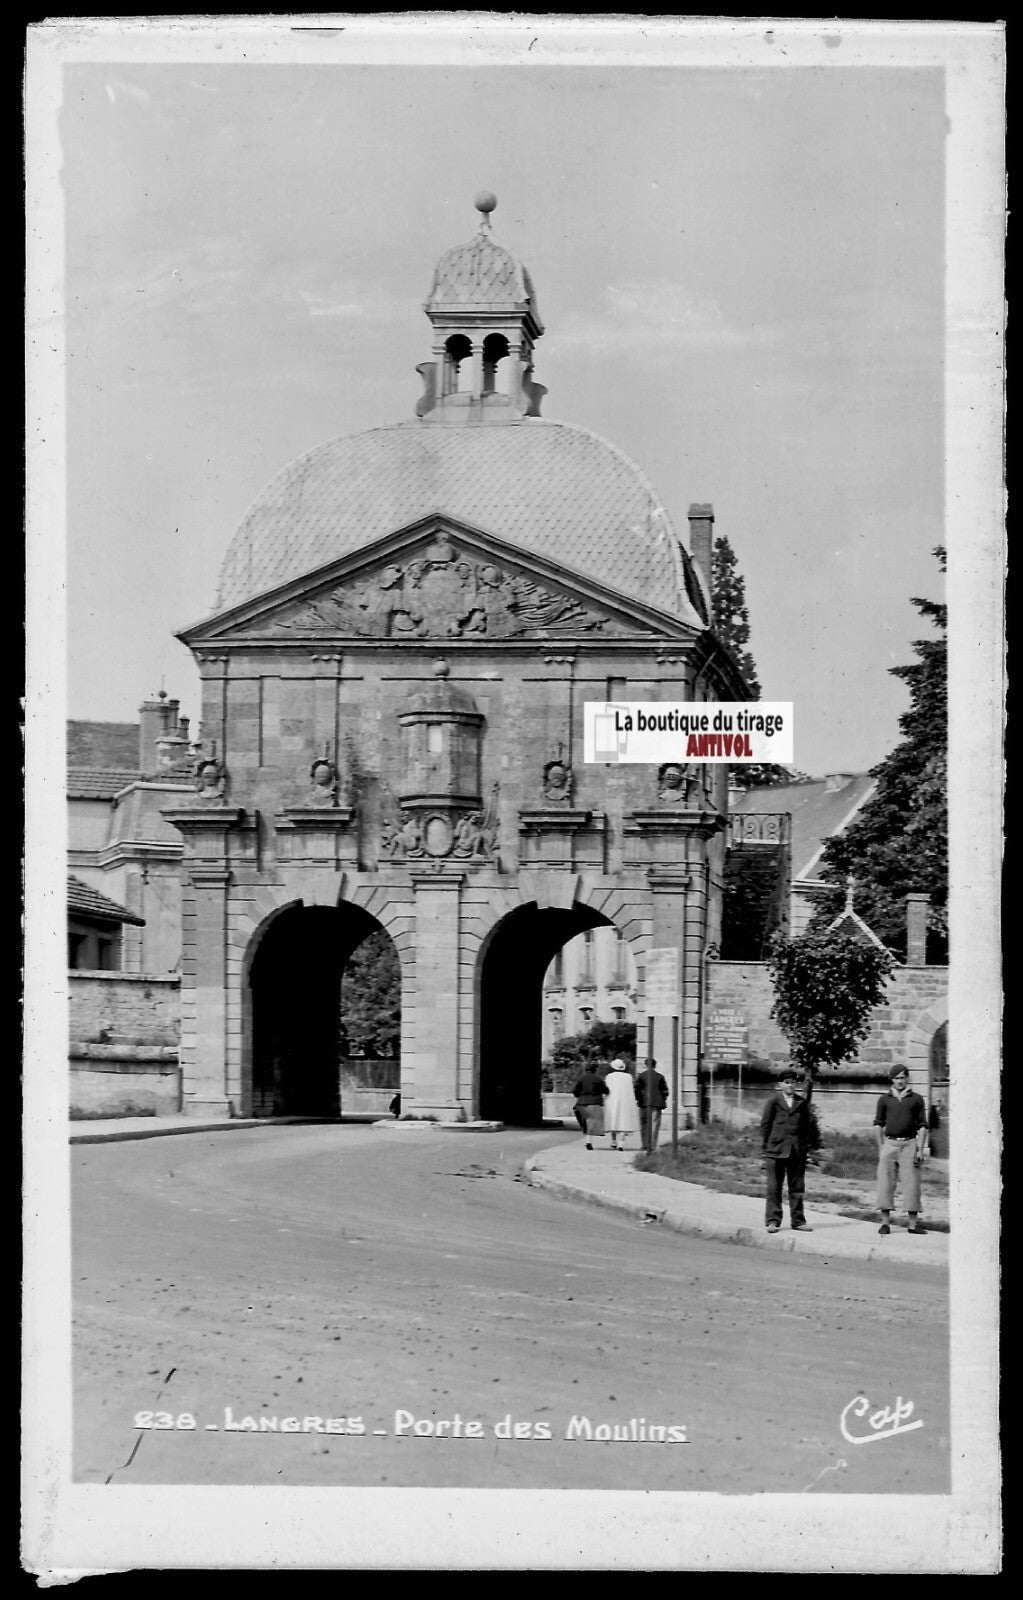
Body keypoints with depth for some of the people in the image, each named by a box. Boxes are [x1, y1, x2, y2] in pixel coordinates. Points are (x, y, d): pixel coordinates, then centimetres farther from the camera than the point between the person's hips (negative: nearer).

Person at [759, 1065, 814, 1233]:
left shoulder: (802, 1103, 11)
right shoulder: (773, 1101, 3)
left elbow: (806, 1126, 13)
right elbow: (765, 1124, 3)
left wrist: (804, 1146, 6)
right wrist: (765, 1146, -2)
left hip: (797, 1152, 3)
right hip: (776, 1151, -3)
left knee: (797, 1188, 6)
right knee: (774, 1188, 0)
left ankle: (798, 1220, 12)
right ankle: (773, 1221, 4)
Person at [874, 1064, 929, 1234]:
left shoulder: (917, 1099, 8)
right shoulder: (884, 1099, 10)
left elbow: (922, 1126, 6)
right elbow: (878, 1124, 11)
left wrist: (920, 1150, -2)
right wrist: (880, 1148, 4)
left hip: (909, 1144, -1)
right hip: (889, 1143, 1)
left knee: (911, 1184, -2)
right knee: (885, 1183, -3)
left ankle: (913, 1223, 1)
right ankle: (885, 1223, 1)